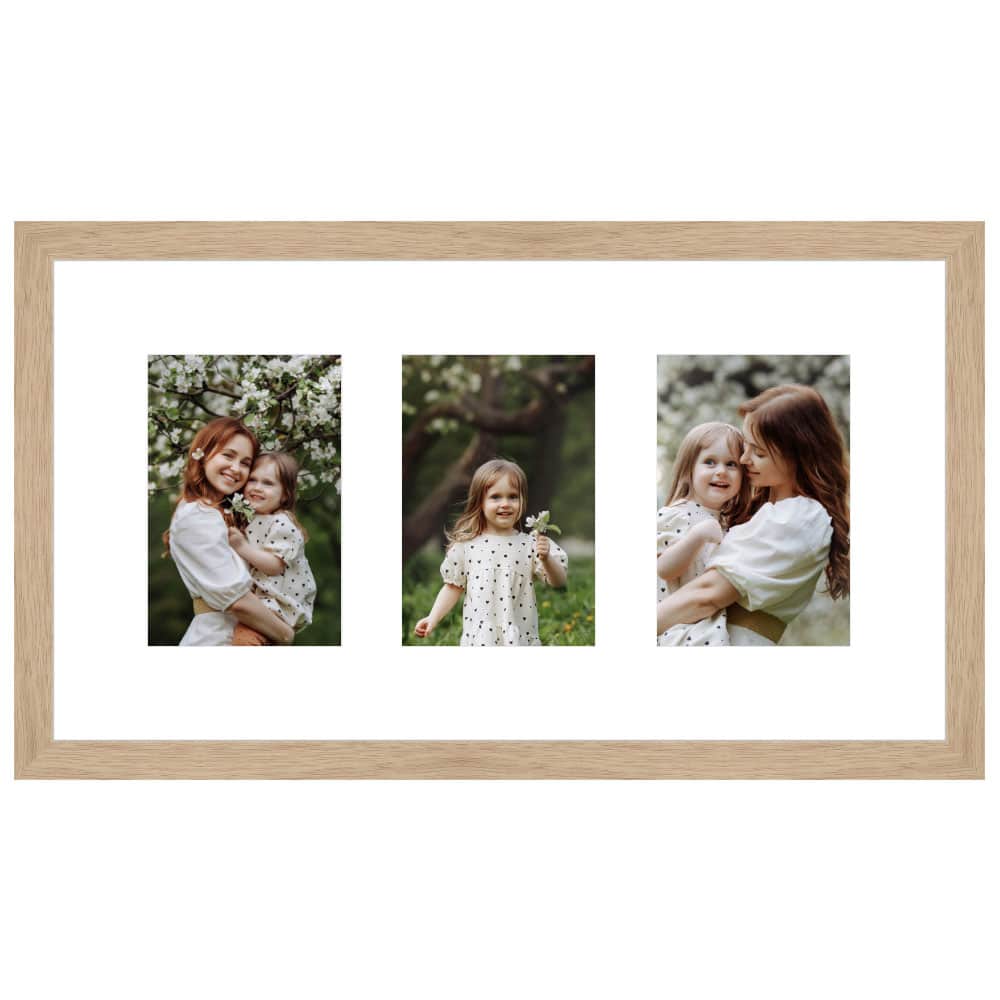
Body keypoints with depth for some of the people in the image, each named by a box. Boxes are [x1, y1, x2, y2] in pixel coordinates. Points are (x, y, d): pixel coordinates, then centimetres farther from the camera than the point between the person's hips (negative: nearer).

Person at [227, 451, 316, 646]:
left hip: (279, 601, -9)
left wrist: (242, 547, -23)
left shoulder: (282, 523, -13)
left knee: (245, 635, -28)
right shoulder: (249, 519, 14)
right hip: (253, 596, 10)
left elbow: (275, 566, -20)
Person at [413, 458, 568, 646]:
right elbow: (453, 587, 9)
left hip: (522, 638, 0)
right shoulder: (467, 546, 1)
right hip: (478, 638, 0)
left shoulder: (530, 545, -2)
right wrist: (433, 618, 1)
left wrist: (546, 559, -22)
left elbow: (559, 582, -4)